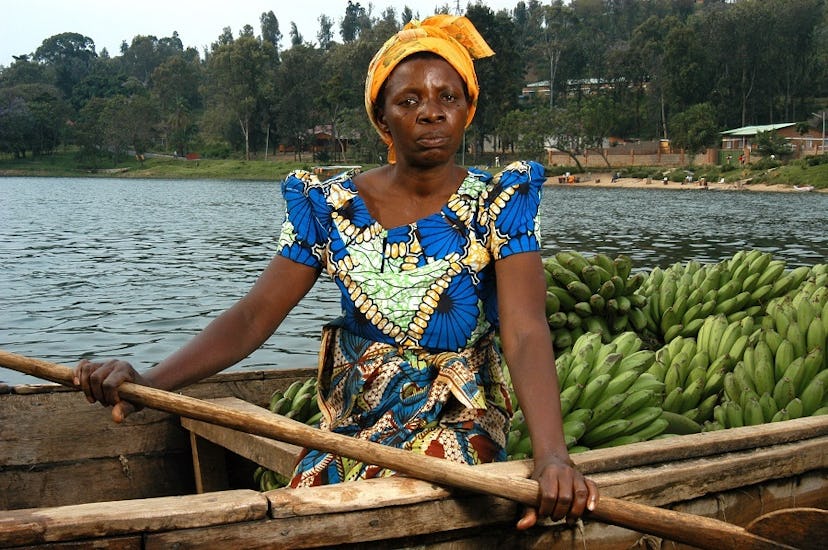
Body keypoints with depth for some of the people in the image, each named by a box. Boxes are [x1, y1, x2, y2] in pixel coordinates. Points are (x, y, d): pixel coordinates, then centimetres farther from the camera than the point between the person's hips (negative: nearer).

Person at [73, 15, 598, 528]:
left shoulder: (499, 202, -6)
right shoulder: (331, 206, 0)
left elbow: (526, 333, -19)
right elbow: (252, 317, -6)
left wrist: (551, 455, -37)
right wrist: (150, 381, -25)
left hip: (456, 425, -2)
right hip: (349, 425, 3)